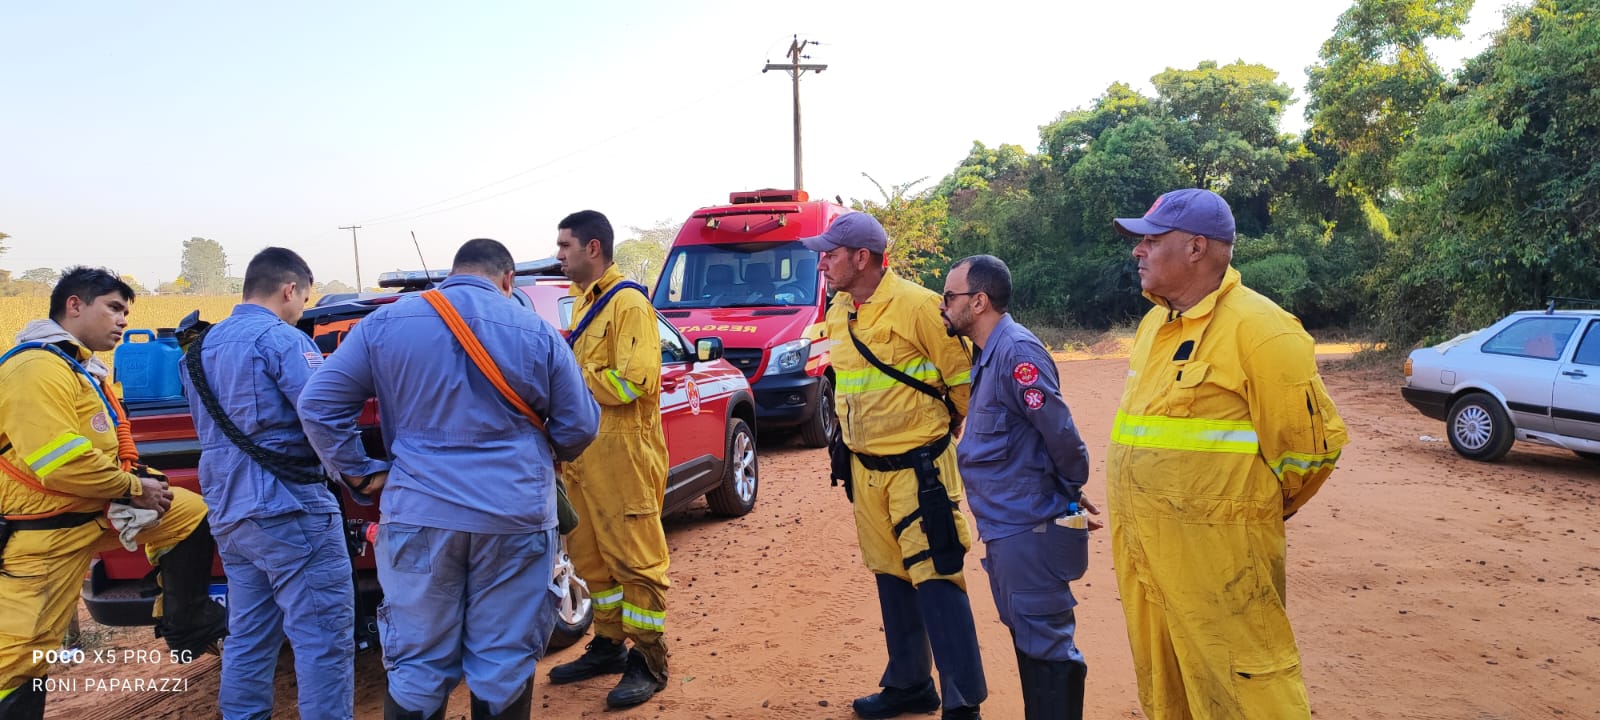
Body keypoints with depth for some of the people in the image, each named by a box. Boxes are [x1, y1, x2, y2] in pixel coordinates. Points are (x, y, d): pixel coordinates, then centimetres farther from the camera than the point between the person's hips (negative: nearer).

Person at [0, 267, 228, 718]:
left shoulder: (84, 366, 14)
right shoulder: (37, 369, -21)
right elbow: (59, 463, -29)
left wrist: (140, 479, 1)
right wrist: (134, 487, -17)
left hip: (96, 507, 10)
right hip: (43, 529, -10)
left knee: (191, 514, 9)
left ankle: (189, 629, 18)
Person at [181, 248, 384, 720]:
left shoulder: (202, 347, 17)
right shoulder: (280, 338, -11)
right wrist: (369, 469, -8)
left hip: (227, 513, 9)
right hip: (288, 508, -9)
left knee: (248, 640, 14)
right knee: (324, 640, -5)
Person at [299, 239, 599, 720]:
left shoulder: (385, 324, 2)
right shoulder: (538, 333, -1)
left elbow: (318, 404, 2)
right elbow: (579, 427, 4)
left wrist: (358, 470, 10)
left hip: (420, 513, 1)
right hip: (515, 516, -1)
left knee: (417, 666, 12)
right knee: (503, 665, 11)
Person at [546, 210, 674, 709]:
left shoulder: (628, 303, -12)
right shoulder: (584, 303, 17)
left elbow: (635, 381, -21)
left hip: (623, 456, -9)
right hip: (583, 454, 9)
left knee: (636, 559, -1)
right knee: (590, 557, 16)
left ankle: (648, 662, 9)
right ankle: (608, 645, 29)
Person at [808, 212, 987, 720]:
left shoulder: (917, 306, -17)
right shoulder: (837, 316, 7)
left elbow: (963, 376, -10)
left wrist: (936, 429, 2)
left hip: (918, 468, -8)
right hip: (865, 468, 8)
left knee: (936, 581, -6)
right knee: (890, 577, 16)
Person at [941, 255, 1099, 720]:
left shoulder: (1017, 351, -19)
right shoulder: (988, 354, 12)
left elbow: (1060, 432, -21)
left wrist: (1071, 492, -6)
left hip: (1029, 526, -10)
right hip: (1005, 524, 10)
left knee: (1045, 644, -2)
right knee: (1026, 633, 18)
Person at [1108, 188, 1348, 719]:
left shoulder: (1258, 327, -14)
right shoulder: (1155, 323, 13)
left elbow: (1310, 442, -12)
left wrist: (1254, 511, 2)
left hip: (1215, 553, -8)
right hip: (1141, 548, 9)